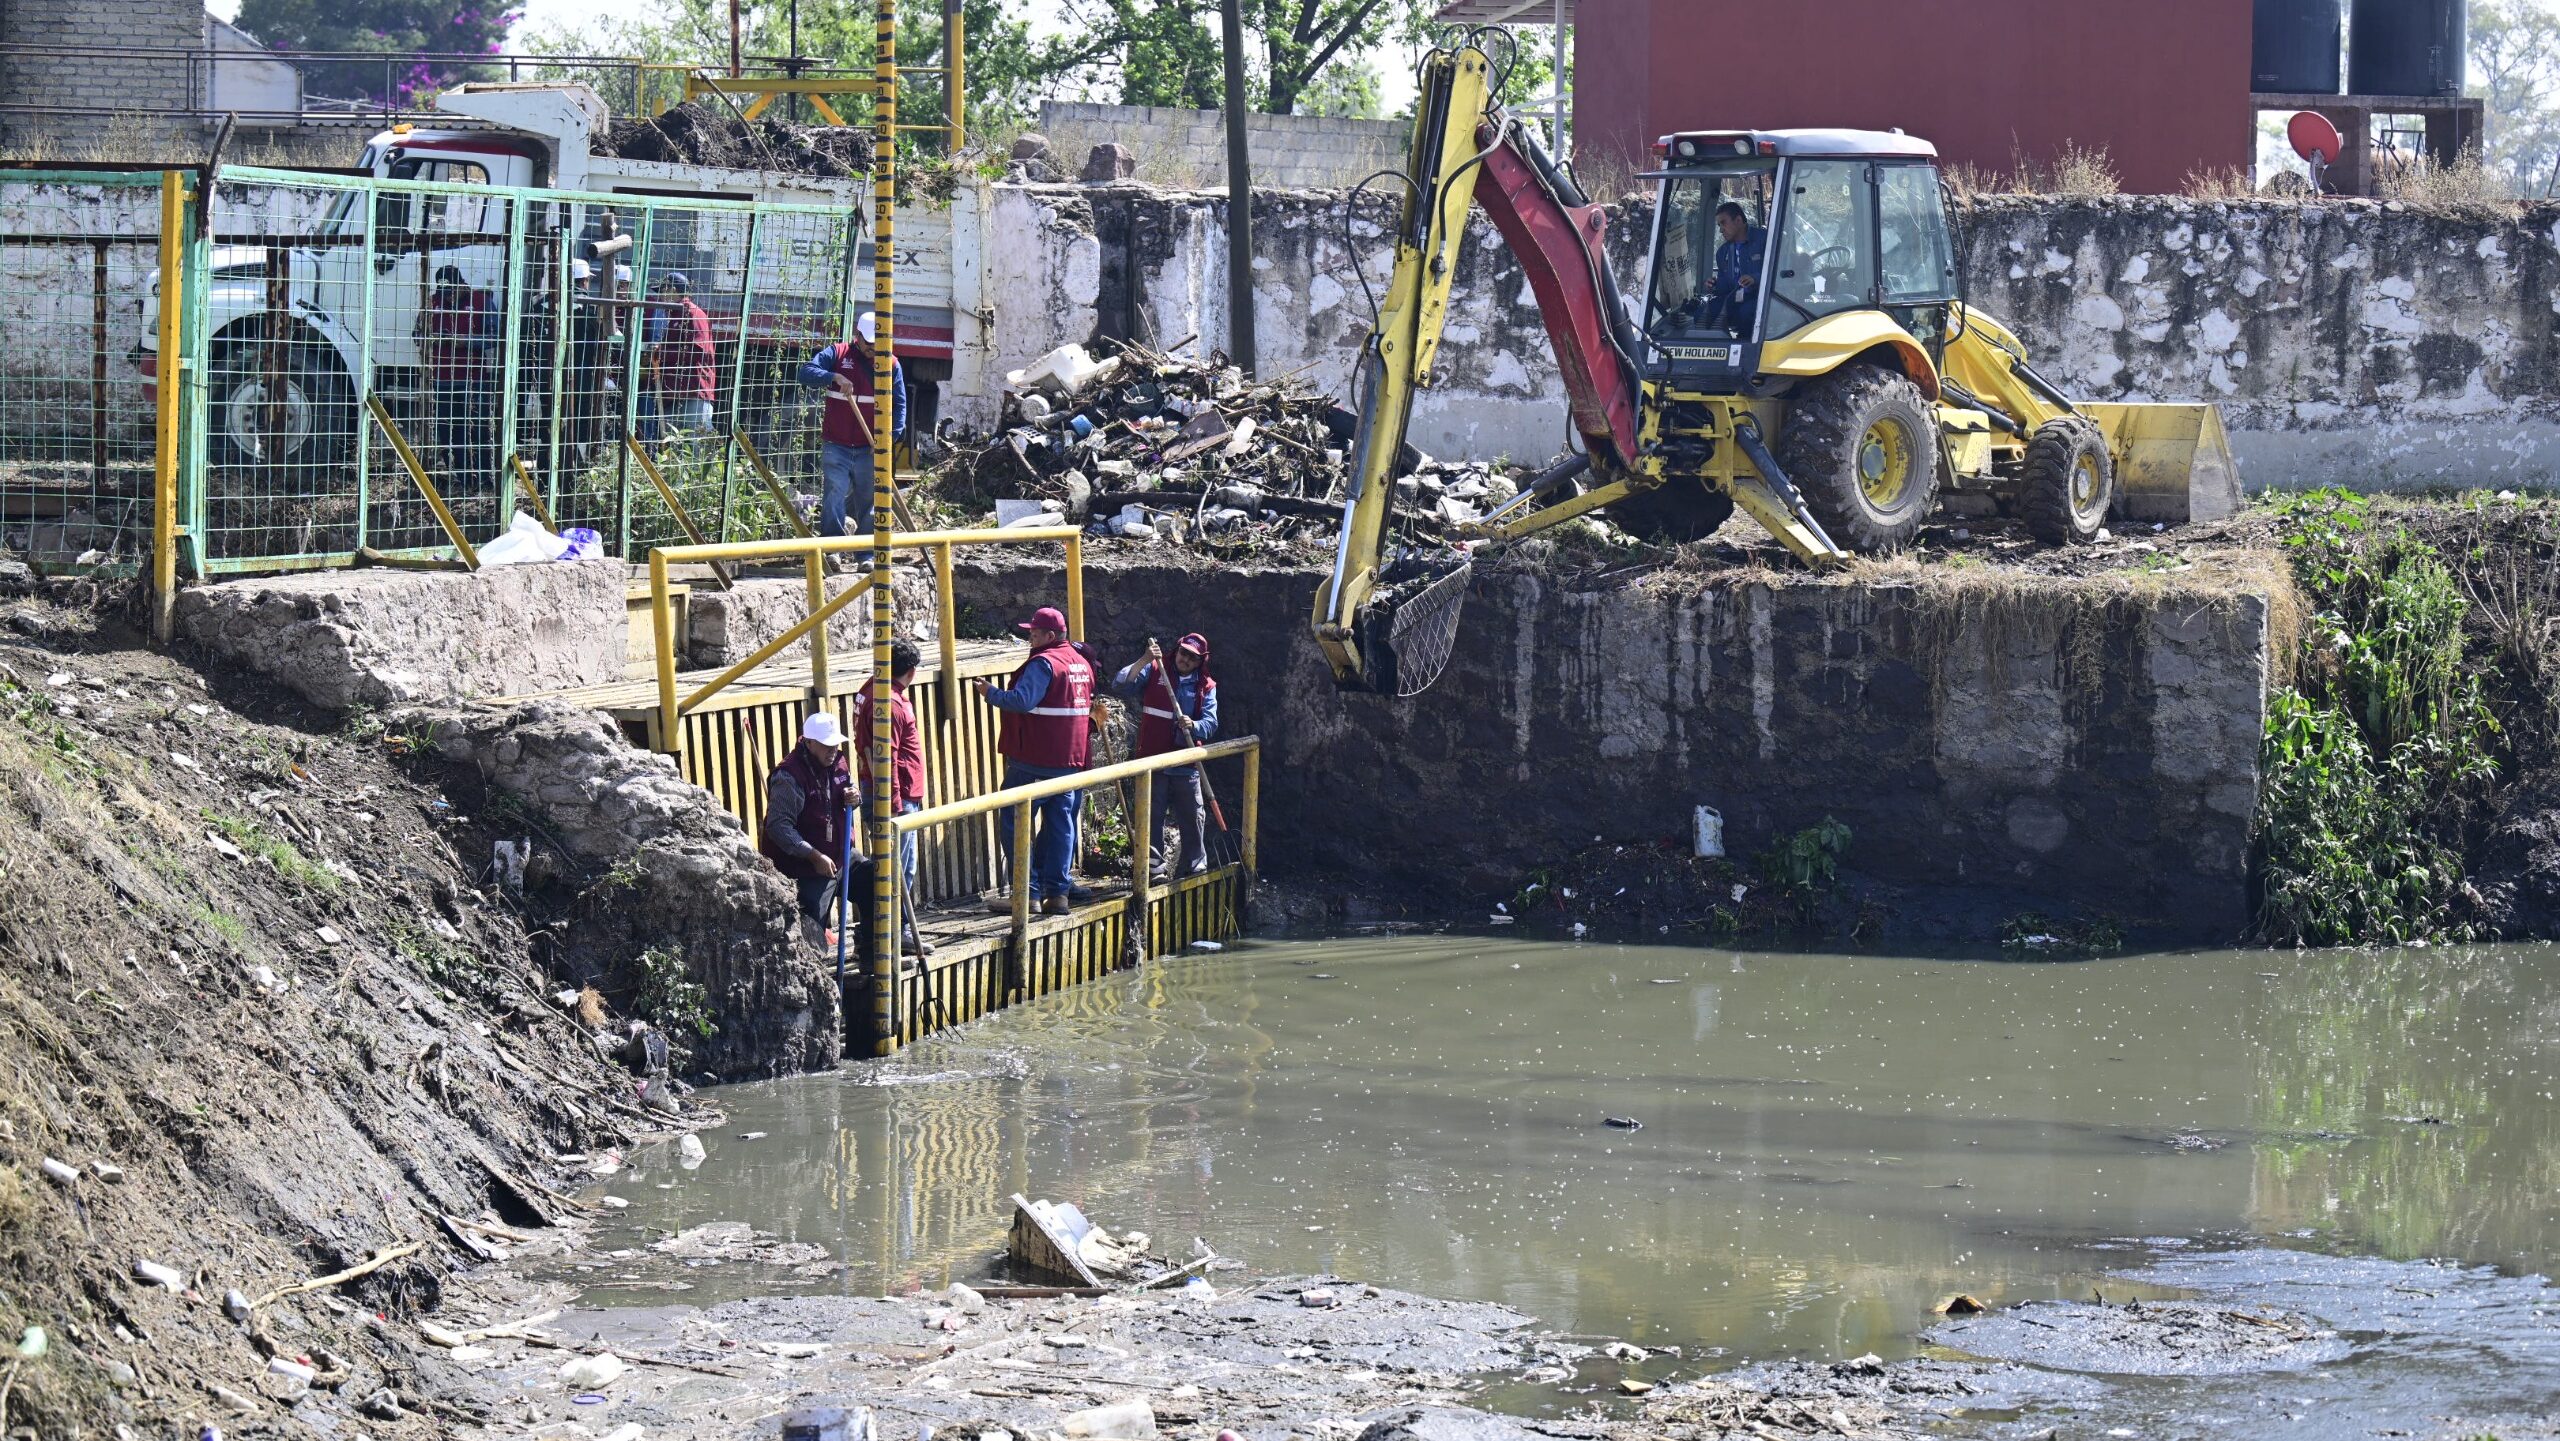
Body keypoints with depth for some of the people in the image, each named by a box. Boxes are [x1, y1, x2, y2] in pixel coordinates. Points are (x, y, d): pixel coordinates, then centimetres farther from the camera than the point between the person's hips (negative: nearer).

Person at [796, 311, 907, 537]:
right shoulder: (838, 354, 0)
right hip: (836, 447, -2)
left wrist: (891, 436, -8)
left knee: (868, 502, 8)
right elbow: (806, 372, -11)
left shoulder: (891, 364, 4)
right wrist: (835, 377, -27)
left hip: (869, 449, 2)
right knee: (834, 498, -11)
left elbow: (899, 404, 5)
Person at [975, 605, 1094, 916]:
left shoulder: (1043, 663, -15)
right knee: (1061, 825, 10)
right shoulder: (1081, 663, 15)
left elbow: (1022, 701, -25)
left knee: (1014, 824, -1)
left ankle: (1028, 894, -5)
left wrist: (991, 692, -12)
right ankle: (1058, 893, 7)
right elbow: (1088, 706, 25)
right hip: (1071, 760, 8)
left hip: (1035, 761, -8)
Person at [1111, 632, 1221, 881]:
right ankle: (1154, 867, 6)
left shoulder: (1206, 687, 8)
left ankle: (1195, 865, 17)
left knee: (1194, 817, 6)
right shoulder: (1154, 672, 2)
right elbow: (1120, 687, -10)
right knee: (1152, 816, 0)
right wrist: (1143, 662, -21)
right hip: (1152, 758, -2)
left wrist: (1193, 725, -23)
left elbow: (1210, 724, -1)